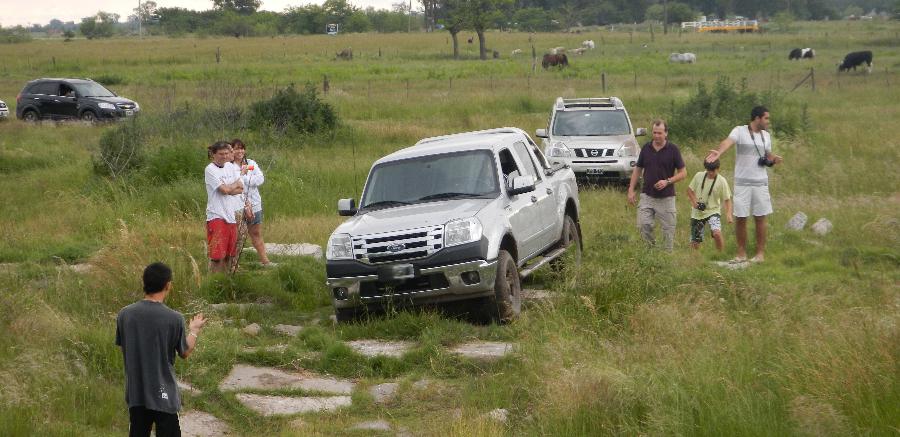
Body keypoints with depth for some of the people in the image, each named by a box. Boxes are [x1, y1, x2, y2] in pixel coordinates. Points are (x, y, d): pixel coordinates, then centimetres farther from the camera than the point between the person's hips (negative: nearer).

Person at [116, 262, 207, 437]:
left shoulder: (124, 314, -6)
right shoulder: (174, 319, -16)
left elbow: (122, 346, 10)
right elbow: (185, 353, -2)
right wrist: (194, 330, 16)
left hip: (135, 391, 4)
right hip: (163, 393, -4)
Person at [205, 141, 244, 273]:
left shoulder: (230, 166, 13)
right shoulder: (210, 170, -8)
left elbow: (241, 189, 7)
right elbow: (225, 189, -16)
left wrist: (229, 188, -10)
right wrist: (236, 184, 3)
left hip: (231, 216, 7)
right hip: (216, 216, -7)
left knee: (228, 254, 12)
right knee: (217, 255, -10)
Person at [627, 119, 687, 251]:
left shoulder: (673, 150, -5)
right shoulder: (646, 148, 4)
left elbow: (683, 173, -2)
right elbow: (638, 169, 12)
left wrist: (667, 181, -17)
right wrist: (631, 189, 5)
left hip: (666, 197, -2)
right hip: (647, 195, 2)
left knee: (668, 230, 2)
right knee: (643, 225, -9)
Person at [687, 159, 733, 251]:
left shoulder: (721, 181, -9)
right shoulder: (699, 176, -3)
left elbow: (727, 199, -5)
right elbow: (690, 190, 9)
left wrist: (729, 214, -20)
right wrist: (694, 201, -8)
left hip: (713, 211, -2)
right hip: (697, 213, 2)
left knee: (717, 233, -29)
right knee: (695, 244, 3)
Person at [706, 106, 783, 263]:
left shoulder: (766, 135, 10)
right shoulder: (740, 131, -7)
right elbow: (728, 142, -27)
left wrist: (773, 159, -4)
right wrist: (719, 152, -48)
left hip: (760, 183, 3)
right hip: (742, 183, -3)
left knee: (760, 218, 5)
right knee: (740, 218, 2)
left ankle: (760, 253, 14)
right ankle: (741, 253, 14)